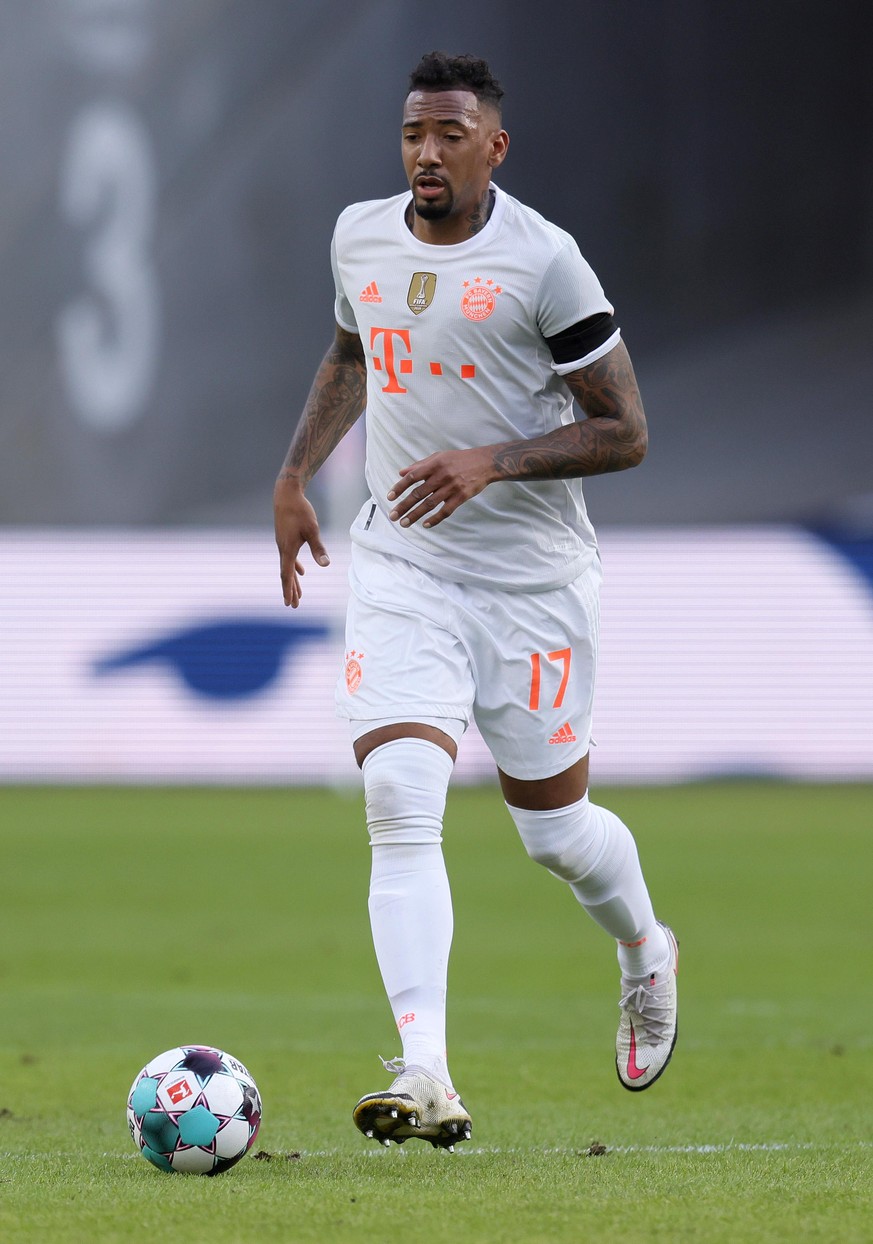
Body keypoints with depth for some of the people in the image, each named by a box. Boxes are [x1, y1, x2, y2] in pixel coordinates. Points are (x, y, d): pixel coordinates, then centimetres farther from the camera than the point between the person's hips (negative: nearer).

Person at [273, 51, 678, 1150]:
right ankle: (426, 1080, -25)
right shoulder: (359, 236, 4)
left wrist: (495, 461, -23)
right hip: (400, 568, 3)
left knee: (554, 831, 8)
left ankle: (645, 954, 44)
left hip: (532, 577, -3)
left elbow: (624, 433, -10)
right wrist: (296, 473, 18)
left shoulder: (542, 262, -12)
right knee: (399, 801, -17)